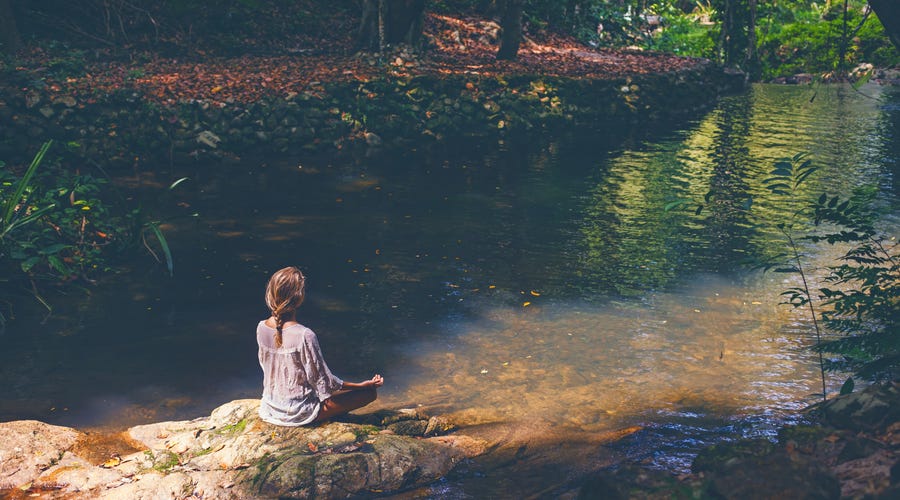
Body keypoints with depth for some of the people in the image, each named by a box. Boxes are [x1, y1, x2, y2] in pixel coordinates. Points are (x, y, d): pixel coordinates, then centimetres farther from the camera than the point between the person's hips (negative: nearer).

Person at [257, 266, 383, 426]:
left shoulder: (261, 328, -9)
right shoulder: (304, 336, -28)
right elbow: (323, 380, -19)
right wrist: (361, 385, -8)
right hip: (298, 413, -8)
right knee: (370, 392, -1)